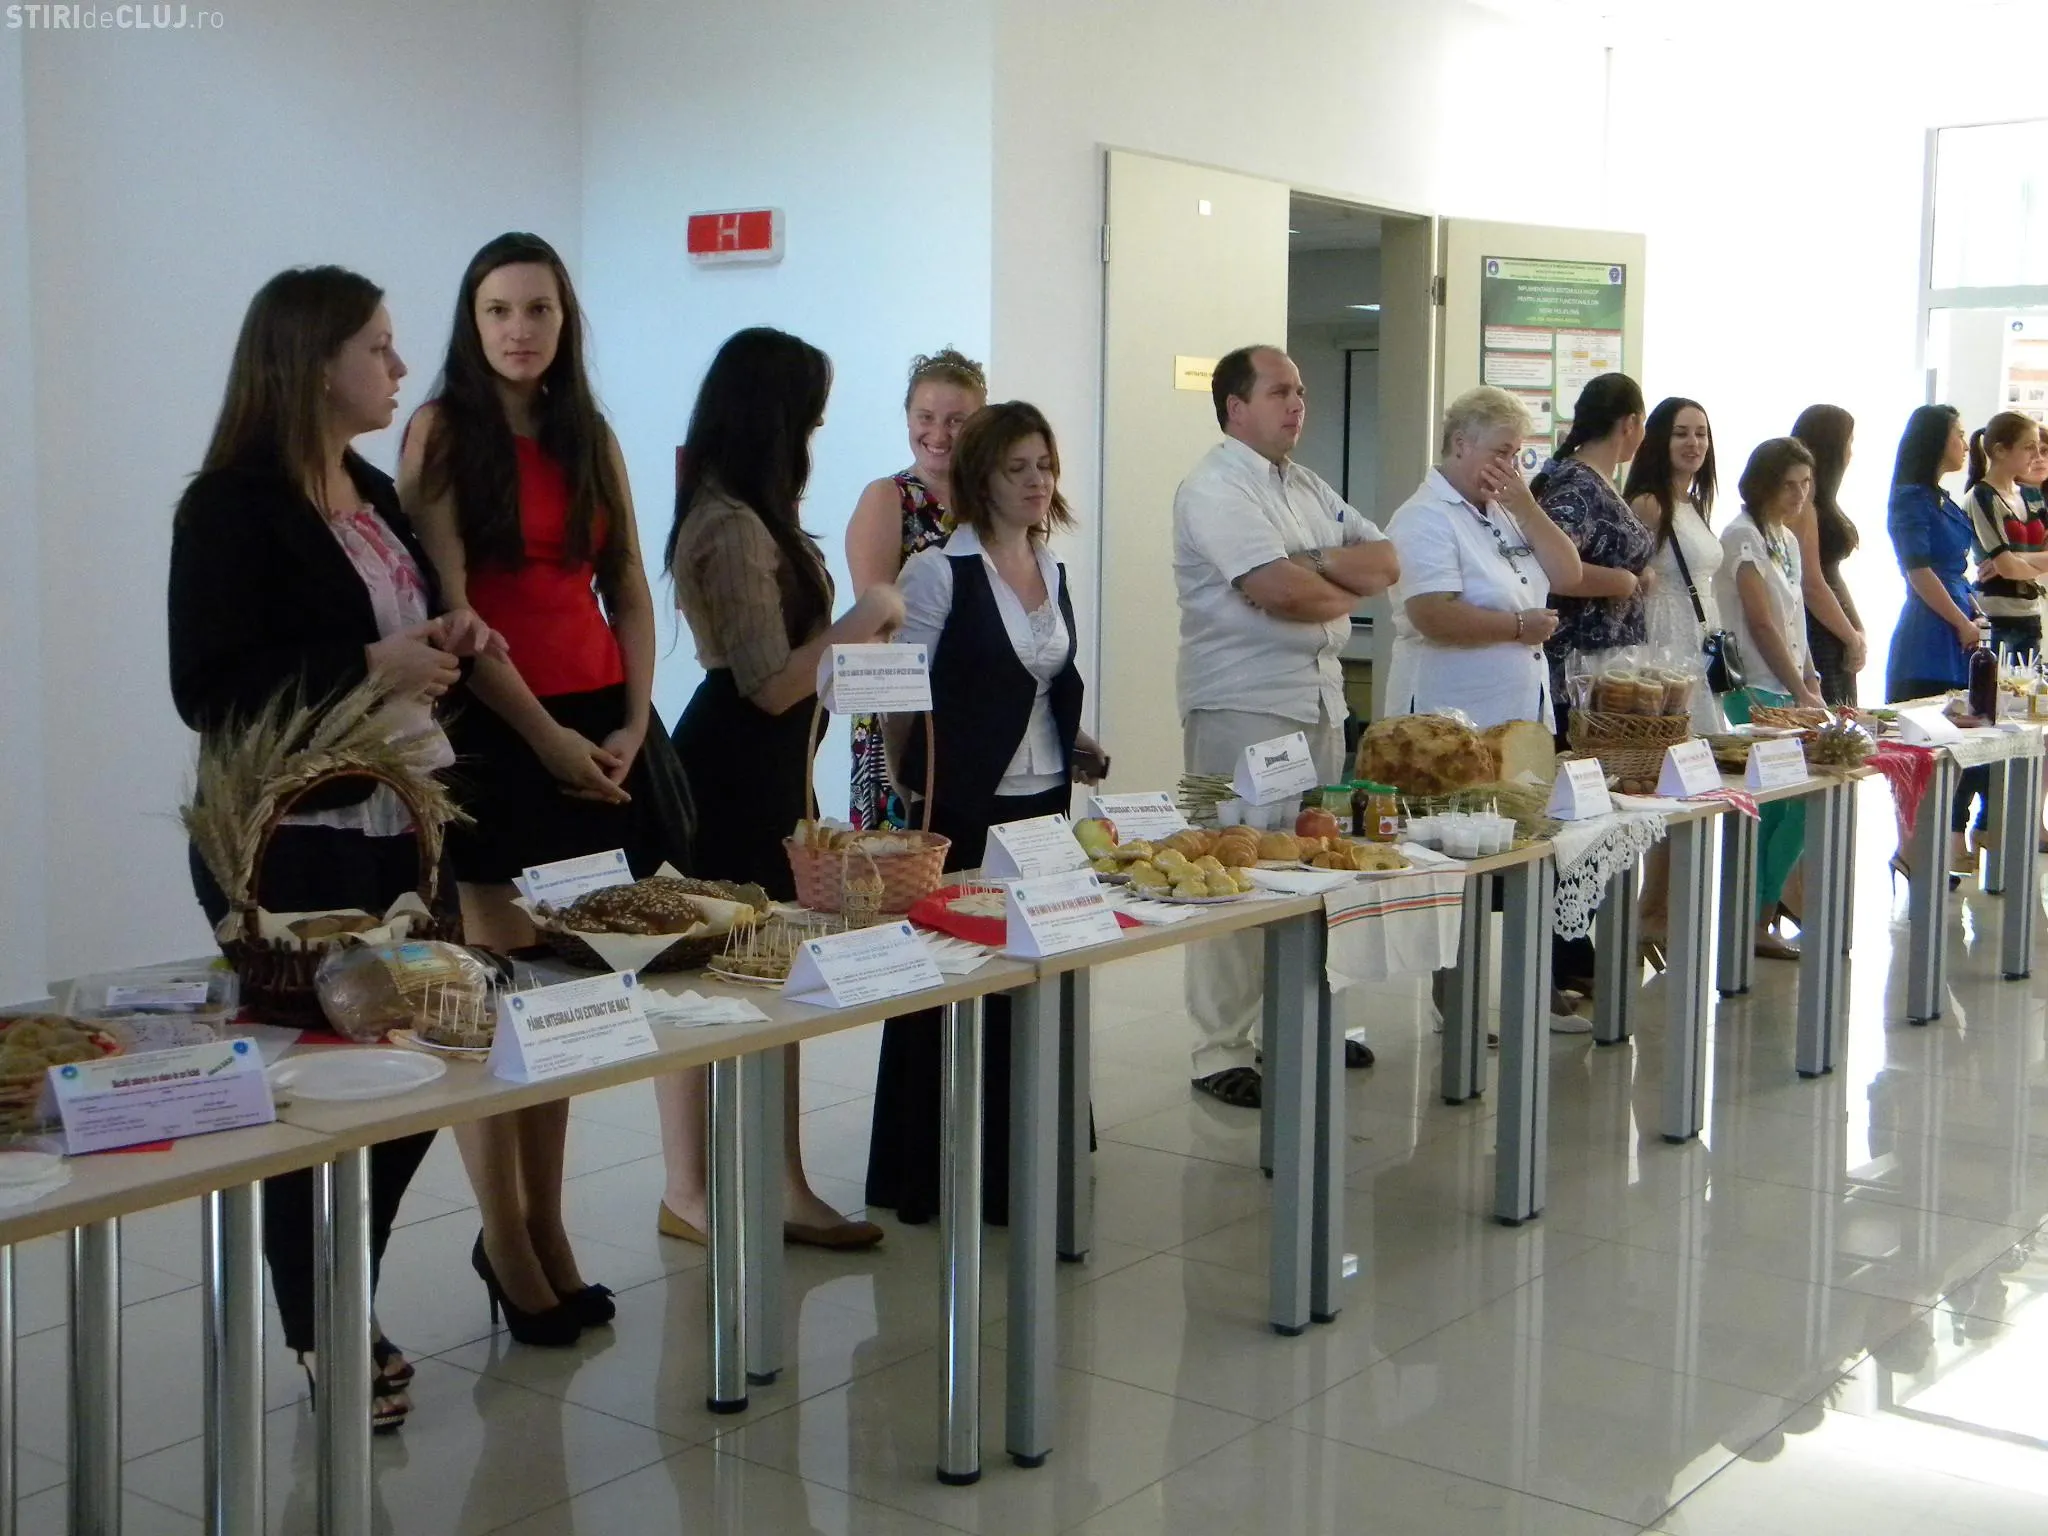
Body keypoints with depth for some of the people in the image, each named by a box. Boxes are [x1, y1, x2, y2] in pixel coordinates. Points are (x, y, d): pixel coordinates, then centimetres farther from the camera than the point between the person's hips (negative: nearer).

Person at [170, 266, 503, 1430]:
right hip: (292, 849, -8)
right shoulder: (233, 506, -12)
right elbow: (209, 689, -18)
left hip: (397, 830, 8)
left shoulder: (376, 496, 13)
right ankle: (323, 1343, 20)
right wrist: (372, 668, -21)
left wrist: (445, 642, 6)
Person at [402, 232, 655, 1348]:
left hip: (597, 732, 5)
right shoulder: (443, 432, -2)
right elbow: (449, 608, -9)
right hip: (493, 732, -5)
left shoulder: (591, 437, 14)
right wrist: (545, 735, -12)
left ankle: (542, 1228, 16)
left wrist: (632, 722, -1)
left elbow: (629, 592, 13)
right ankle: (510, 1244, 8)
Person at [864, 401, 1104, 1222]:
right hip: (965, 808, -6)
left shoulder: (1055, 574, 14)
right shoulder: (937, 572, -7)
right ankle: (927, 1176, 12)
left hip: (1046, 800, 6)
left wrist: (1075, 744, 7)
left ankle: (1018, 1161, 20)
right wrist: (918, 799, -13)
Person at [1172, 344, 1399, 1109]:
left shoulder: (1308, 489, 18)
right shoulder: (1215, 489, -9)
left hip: (1320, 697, 8)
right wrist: (1346, 589, 0)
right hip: (1243, 704, -8)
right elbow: (1278, 593, -20)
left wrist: (1316, 565, -9)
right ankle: (1223, 1049, 0)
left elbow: (1385, 562, 10)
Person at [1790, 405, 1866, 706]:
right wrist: (1853, 638, -9)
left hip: (1832, 643, 10)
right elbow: (1812, 584, -17)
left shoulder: (1821, 504, 17)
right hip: (1815, 640, -10)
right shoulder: (1803, 507, -13)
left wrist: (1857, 631, 8)